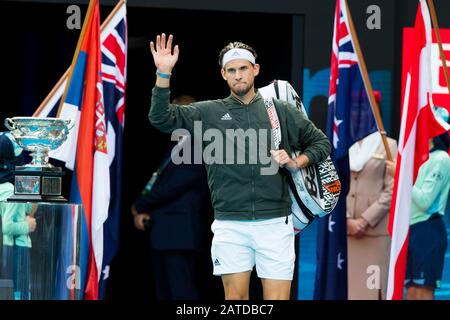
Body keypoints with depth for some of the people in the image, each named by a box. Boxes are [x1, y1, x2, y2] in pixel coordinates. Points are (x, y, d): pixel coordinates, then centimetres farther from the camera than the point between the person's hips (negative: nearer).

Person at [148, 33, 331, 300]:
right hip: (230, 225, 0)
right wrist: (164, 74, -11)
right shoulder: (209, 112, 8)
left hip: (275, 223, 0)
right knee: (235, 298, 1)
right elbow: (162, 118, 0)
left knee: (277, 299, -4)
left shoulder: (282, 111, 10)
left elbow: (321, 142, 19)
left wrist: (296, 163, 0)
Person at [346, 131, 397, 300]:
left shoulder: (388, 146, 2)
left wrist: (365, 220, -10)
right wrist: (348, 221, -7)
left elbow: (391, 190, -4)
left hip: (376, 228, -3)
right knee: (347, 285, 1)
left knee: (374, 285, -5)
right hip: (344, 229, 3)